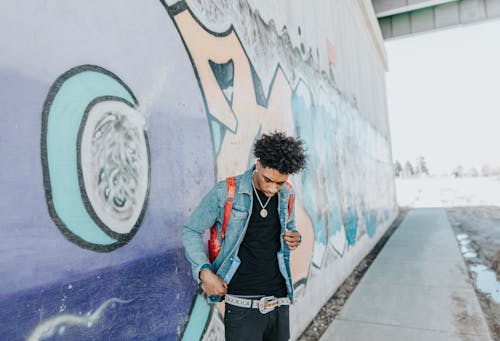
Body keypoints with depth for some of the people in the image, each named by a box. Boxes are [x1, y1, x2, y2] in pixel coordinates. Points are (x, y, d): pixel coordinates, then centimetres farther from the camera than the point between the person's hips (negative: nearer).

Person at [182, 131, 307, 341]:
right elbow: (191, 231, -3)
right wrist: (204, 272, -15)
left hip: (279, 303, 5)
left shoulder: (286, 196, 4)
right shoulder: (226, 192, -10)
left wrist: (295, 239, -3)